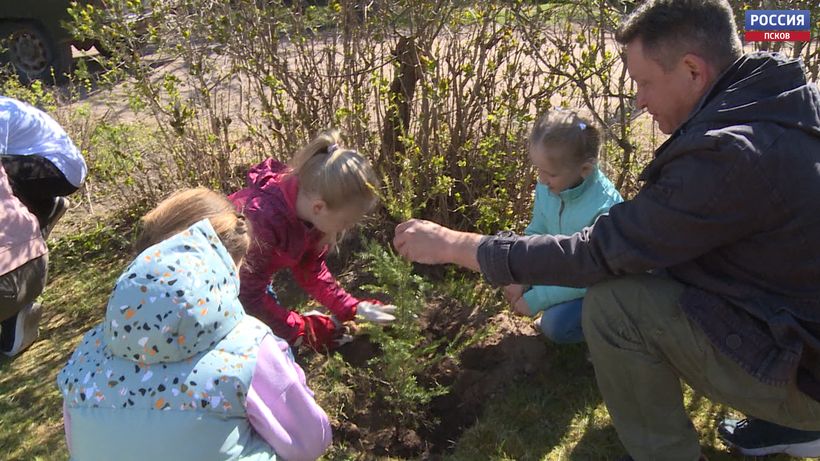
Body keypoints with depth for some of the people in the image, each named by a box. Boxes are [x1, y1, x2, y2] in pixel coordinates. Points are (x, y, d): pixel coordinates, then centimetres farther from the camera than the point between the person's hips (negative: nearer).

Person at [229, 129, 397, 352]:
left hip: (252, 278, 7)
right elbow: (250, 296, -32)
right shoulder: (263, 219, -42)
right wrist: (304, 329, -27)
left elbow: (310, 269, -5)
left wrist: (352, 308, -15)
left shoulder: (310, 213, -19)